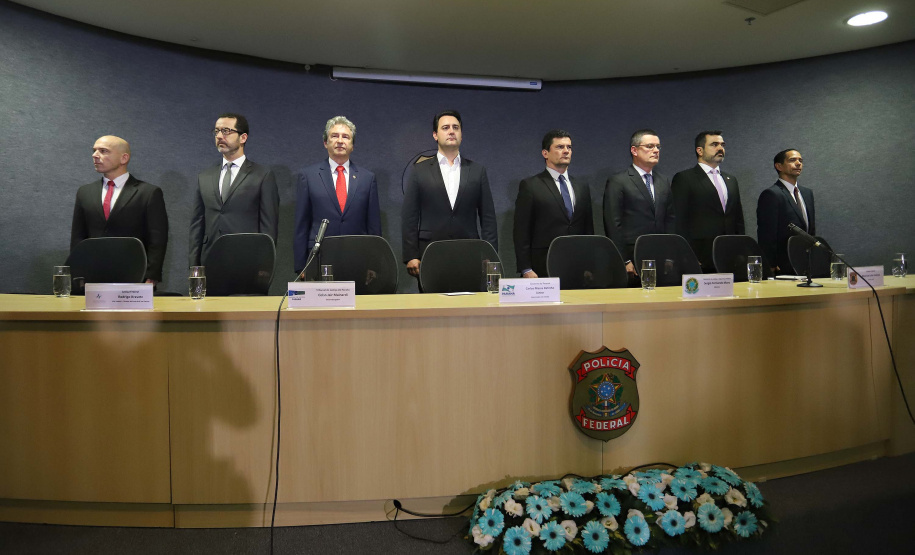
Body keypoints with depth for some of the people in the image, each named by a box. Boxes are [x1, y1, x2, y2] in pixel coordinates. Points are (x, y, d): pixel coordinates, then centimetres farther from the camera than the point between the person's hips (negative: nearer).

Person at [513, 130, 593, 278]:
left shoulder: (582, 188, 15)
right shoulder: (530, 186, 0)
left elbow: (588, 230, 18)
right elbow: (521, 232, -4)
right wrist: (526, 270, -11)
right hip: (543, 270, -4)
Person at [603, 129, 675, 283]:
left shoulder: (664, 182, 17)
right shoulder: (617, 182, -2)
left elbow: (670, 221, 16)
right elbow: (613, 225, -7)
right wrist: (624, 261, -12)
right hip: (632, 261, -5)